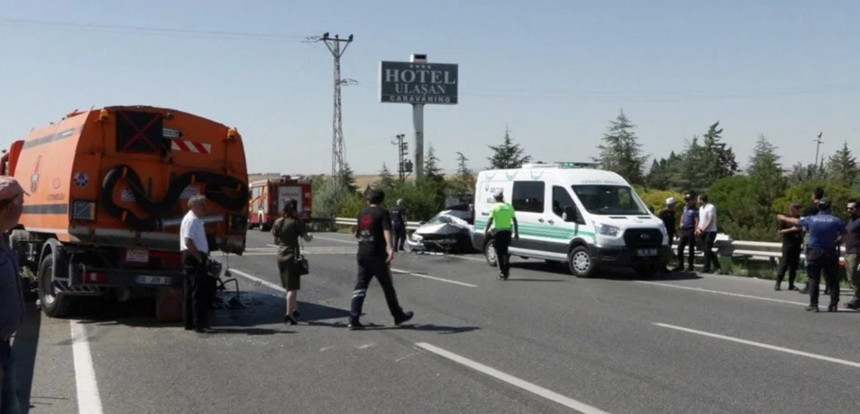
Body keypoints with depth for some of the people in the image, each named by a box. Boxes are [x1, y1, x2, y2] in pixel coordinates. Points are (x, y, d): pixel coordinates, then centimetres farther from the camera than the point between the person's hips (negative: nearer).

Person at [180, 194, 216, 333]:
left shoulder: (197, 220, 19)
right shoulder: (191, 220, -14)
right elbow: (188, 242, -23)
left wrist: (203, 257, 14)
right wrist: (200, 258, -19)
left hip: (194, 259, 11)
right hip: (193, 258, -11)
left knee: (191, 291, 13)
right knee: (199, 291, -11)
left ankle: (189, 322, 18)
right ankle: (200, 324, -11)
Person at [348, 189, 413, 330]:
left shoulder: (362, 213, 12)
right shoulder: (383, 213, -5)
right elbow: (386, 231, -22)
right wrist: (390, 247, -34)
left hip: (362, 254, 5)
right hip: (378, 255, -5)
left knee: (360, 286, 4)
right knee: (387, 286, 7)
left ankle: (353, 320, -6)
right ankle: (398, 316, 21)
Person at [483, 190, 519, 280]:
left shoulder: (495, 207, -5)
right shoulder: (509, 207, 7)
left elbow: (490, 221, -10)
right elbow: (514, 220, 7)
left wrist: (486, 232, -6)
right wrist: (516, 232, 13)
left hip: (497, 231, -3)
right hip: (507, 231, 4)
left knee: (499, 253, 4)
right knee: (505, 251, 18)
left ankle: (502, 273, 1)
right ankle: (507, 269, 8)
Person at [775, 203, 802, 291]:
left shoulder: (799, 219, 12)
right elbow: (780, 231, -6)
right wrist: (791, 229, -16)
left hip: (796, 245, 5)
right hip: (788, 245, -5)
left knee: (794, 265, 5)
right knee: (784, 264, -7)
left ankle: (791, 284, 10)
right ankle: (778, 283, -2)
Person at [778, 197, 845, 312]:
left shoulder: (811, 219, -1)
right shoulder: (836, 220, -4)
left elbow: (795, 221, 15)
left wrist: (783, 218, 33)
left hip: (814, 253, 0)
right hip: (830, 253, 0)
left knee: (813, 280, 6)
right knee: (832, 280, 7)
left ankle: (813, 305, 4)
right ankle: (833, 305, 6)